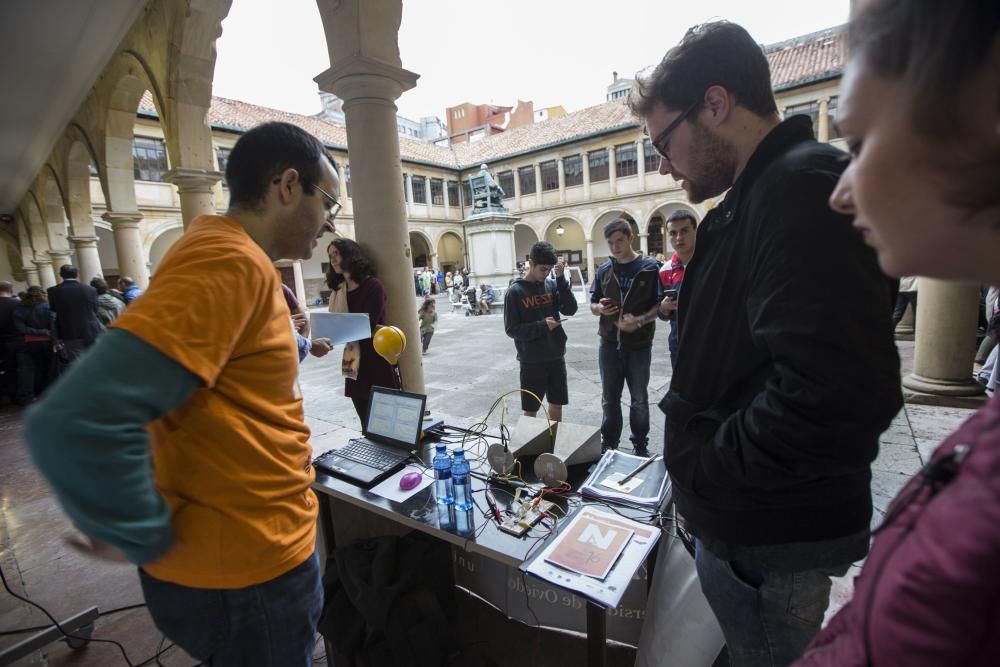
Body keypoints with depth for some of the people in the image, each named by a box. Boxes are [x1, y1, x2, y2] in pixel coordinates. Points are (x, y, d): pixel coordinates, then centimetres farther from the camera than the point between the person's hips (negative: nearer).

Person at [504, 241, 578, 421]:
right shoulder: (515, 291, -9)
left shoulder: (552, 284, 1)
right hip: (531, 361, -4)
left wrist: (561, 279, -14)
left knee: (556, 404, 16)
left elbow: (570, 310, -7)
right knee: (530, 409, 9)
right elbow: (511, 329, -10)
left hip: (556, 357, 4)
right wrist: (542, 325, -20)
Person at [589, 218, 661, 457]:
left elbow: (659, 305, -7)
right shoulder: (603, 271, 5)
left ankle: (640, 446, 28)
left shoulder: (649, 267, -5)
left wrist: (639, 320, -24)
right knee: (609, 398, 12)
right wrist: (600, 308, -11)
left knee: (639, 398, 12)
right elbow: (593, 305, 12)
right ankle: (609, 443, 28)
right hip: (609, 344, 3)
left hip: (639, 345, -2)